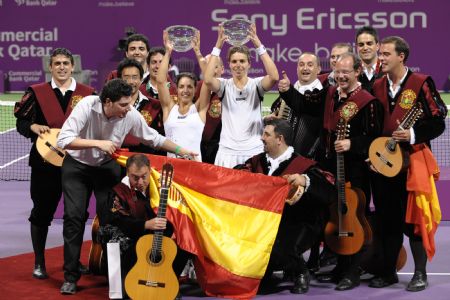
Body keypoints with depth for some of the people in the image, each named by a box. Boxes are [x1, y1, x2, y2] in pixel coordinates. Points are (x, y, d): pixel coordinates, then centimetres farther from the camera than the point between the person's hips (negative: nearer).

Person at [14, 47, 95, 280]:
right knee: (42, 210, 4)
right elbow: (21, 122, 5)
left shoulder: (87, 94, 5)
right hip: (45, 161, -1)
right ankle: (39, 263, 16)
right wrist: (34, 127, -14)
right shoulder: (36, 92, 4)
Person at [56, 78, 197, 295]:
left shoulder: (131, 115, -18)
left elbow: (153, 138, -2)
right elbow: (63, 140, -33)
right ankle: (71, 276, 1)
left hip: (106, 165, 2)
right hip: (77, 165, -2)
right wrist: (98, 143, -36)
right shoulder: (87, 107, -28)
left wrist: (182, 151, -6)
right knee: (74, 216, -9)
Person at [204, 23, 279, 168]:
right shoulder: (225, 85, 4)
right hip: (227, 151, 0)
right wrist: (218, 46, -16)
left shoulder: (256, 84, 3)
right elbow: (208, 79, -17)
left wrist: (259, 46, -17)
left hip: (254, 151, 0)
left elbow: (274, 77, -17)